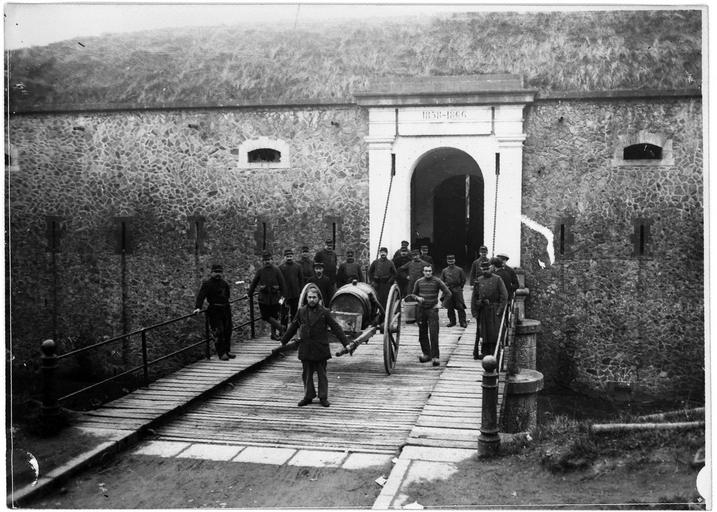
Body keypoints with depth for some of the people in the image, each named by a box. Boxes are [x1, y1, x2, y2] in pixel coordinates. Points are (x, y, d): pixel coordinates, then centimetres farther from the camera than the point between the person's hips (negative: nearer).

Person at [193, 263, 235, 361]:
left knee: (227, 331, 9)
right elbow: (201, 296, -15)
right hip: (214, 311, -6)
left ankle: (227, 351, 21)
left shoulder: (224, 283, 14)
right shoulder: (207, 284, -5)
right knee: (218, 332, -9)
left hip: (226, 309, 6)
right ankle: (221, 353, -2)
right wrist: (198, 307, -27)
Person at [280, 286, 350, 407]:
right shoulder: (301, 311, 4)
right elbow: (293, 327, 14)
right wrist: (283, 341, 19)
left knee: (322, 374, 5)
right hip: (305, 350, 2)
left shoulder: (324, 312, -4)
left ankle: (323, 398, 15)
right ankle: (308, 396, 21)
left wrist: (346, 343, -8)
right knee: (306, 374, 9)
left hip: (320, 350, -2)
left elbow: (336, 328, -3)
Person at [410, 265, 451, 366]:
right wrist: (418, 298, -5)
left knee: (433, 334, -10)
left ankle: (435, 356, -9)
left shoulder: (437, 281, -5)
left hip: (432, 309, -4)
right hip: (421, 309, 4)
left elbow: (448, 293, 0)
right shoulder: (419, 282, 4)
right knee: (422, 333, 9)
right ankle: (426, 354, 20)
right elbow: (413, 294, 16)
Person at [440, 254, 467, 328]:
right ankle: (452, 321, 17)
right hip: (448, 291, 3)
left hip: (457, 291, -3)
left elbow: (463, 280, 7)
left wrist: (459, 288, 3)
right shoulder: (444, 271, 9)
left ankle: (462, 322, 0)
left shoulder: (459, 270, 3)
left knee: (460, 307, -5)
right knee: (450, 308, 6)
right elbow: (441, 281, 13)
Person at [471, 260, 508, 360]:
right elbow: (474, 297, 11)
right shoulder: (478, 280, 10)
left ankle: (494, 353, 1)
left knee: (494, 332, -4)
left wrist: (500, 309, -11)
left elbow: (504, 296, -4)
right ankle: (484, 352, 13)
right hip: (482, 310, 3)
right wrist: (474, 311, 4)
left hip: (494, 310, -3)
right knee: (483, 332, 4)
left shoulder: (497, 279, 0)